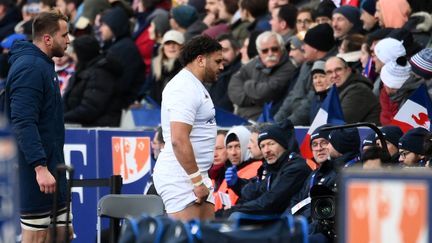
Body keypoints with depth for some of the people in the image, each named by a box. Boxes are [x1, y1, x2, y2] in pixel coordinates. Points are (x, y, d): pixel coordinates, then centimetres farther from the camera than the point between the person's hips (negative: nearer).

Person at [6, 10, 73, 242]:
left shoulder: (43, 65, 15)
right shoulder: (29, 68, -16)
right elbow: (23, 123, -24)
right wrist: (40, 167, -30)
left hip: (51, 168, 10)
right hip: (37, 171, -10)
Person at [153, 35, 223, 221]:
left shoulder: (195, 87, 19)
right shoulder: (185, 89, -15)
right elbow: (178, 140, -25)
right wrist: (197, 181, -23)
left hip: (195, 176, 11)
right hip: (181, 178, -11)